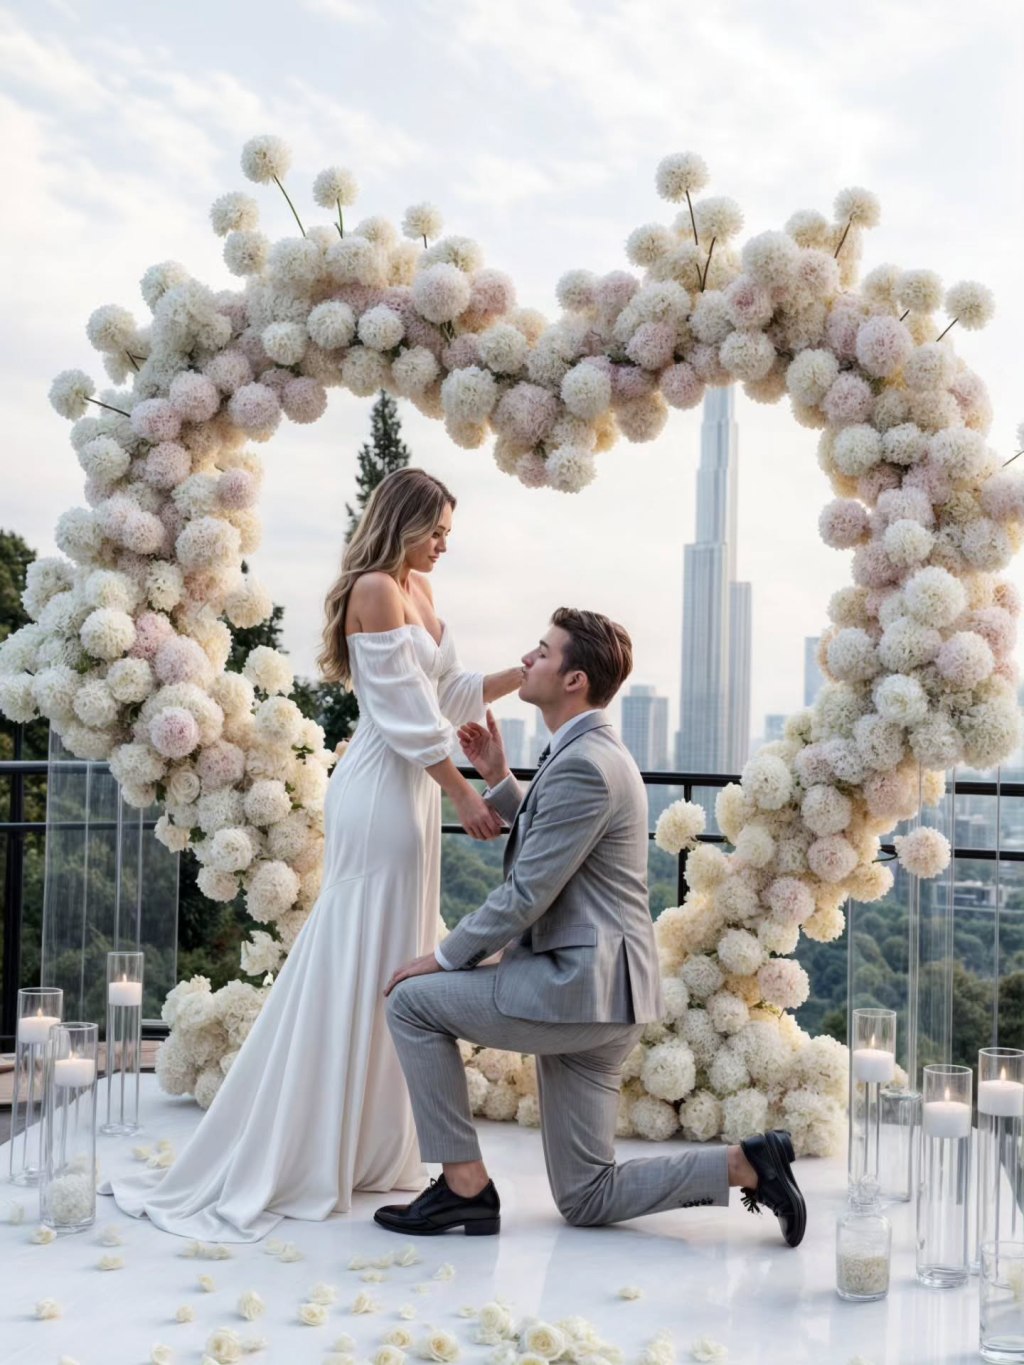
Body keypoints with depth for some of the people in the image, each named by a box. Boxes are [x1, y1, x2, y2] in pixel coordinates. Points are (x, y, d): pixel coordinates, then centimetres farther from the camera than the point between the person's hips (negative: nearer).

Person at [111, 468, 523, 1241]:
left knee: (394, 969, 12)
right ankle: (277, 1163, 2)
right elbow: (407, 717, -17)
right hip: (380, 794, -9)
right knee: (354, 969, -6)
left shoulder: (419, 590, 14)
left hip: (413, 791, 9)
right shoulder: (375, 590, -14)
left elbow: (450, 696, 13)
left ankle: (367, 1150, 20)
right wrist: (465, 797, -15)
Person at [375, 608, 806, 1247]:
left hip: (582, 984, -10)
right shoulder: (592, 751, 15)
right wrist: (499, 778, 21)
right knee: (587, 1199, 11)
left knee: (412, 1001, -3)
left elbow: (527, 894, -18)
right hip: (592, 988, 10)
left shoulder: (584, 765, -18)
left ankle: (465, 1183, 1)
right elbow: (543, 850, 28)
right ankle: (746, 1163, 8)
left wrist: (443, 957, -8)